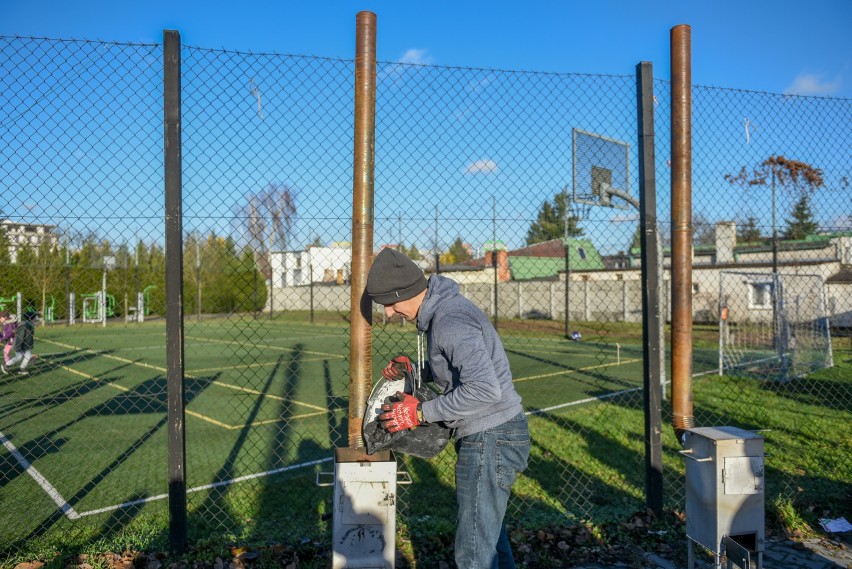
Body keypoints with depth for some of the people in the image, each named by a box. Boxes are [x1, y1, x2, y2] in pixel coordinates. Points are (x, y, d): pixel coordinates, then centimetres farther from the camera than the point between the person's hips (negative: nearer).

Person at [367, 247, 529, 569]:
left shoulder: (450, 321, -24)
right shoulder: (439, 312, 8)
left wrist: (421, 413, -23)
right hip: (485, 436, 11)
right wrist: (413, 370, 5)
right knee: (488, 532, 26)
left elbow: (484, 389, -32)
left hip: (492, 439, -11)